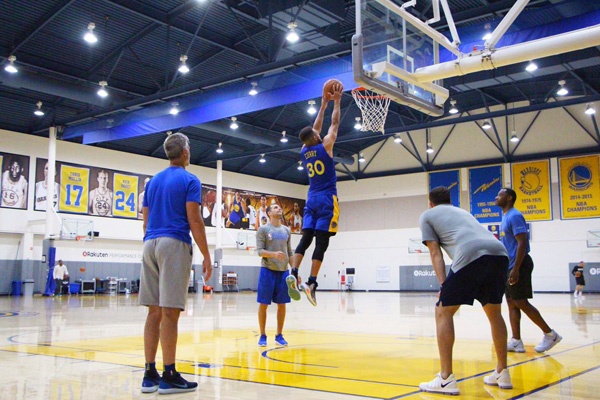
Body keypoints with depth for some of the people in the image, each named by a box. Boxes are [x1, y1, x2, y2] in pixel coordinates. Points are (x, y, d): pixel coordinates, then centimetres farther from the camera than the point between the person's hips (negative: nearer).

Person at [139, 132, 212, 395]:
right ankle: (169, 376, -3)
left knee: (154, 311, 8)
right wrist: (206, 256, -6)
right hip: (174, 245, -7)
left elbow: (146, 220, 19)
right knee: (170, 312, -6)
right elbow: (194, 221, -9)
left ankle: (150, 374, 10)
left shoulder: (153, 181, 18)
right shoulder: (189, 180, -2)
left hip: (150, 245, 7)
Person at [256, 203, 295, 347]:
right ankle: (263, 336, 10)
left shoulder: (286, 230, 12)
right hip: (267, 270, -4)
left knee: (282, 304, 5)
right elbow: (260, 251, -8)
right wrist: (274, 254, -25)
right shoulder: (263, 229, -2)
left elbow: (290, 252, 16)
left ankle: (279, 335, 15)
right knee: (263, 304, 0)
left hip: (283, 271, 4)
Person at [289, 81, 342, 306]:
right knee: (321, 242, -8)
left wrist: (324, 104, 27)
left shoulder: (304, 151, 9)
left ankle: (294, 274, -15)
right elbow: (335, 123, 4)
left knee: (305, 239, 3)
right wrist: (336, 102, 14)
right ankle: (311, 282, -15)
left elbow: (316, 128, 21)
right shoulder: (325, 146, -6)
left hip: (311, 199, 6)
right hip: (327, 200, -6)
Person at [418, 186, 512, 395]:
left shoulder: (427, 216, 22)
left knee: (443, 312, 7)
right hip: (499, 252, 6)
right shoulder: (462, 211, 38)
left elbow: (436, 253, 11)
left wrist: (444, 285, 3)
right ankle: (502, 374, 30)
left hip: (471, 255, -6)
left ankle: (446, 380, 1)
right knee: (494, 312, 25)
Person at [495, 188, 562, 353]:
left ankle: (550, 334, 2)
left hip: (519, 266, -10)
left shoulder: (514, 216, -13)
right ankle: (516, 342, 8)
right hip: (510, 266, 10)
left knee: (520, 302, -8)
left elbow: (522, 243, -20)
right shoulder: (506, 217, 17)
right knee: (512, 303, 7)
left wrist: (515, 269, -24)